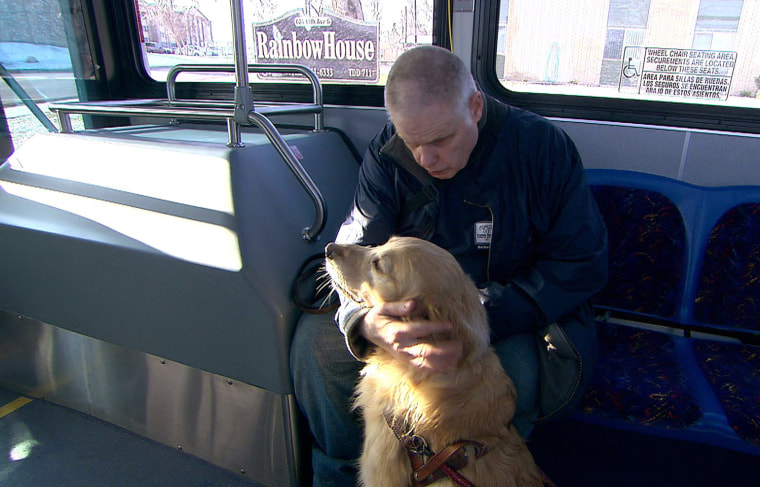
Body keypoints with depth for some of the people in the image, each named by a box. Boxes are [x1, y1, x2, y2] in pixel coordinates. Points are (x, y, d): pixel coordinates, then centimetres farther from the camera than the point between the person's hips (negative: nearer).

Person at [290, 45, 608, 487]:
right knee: (316, 336, -16)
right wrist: (367, 322, -36)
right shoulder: (387, 154, -7)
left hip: (520, 321, -2)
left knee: (521, 371, -36)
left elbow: (582, 264, -15)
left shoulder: (543, 146, -13)